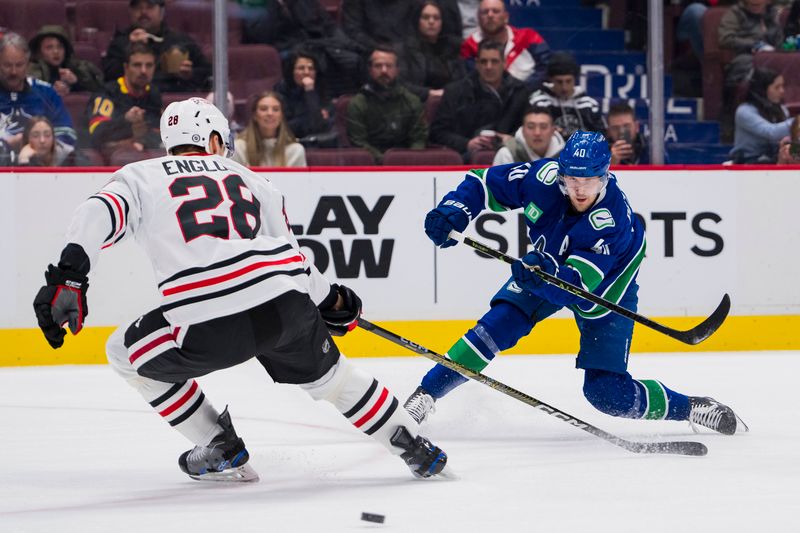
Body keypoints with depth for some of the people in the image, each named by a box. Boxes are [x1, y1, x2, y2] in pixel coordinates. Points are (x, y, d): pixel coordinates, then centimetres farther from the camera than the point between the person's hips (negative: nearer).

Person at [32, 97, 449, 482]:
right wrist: (332, 301, 43)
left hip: (207, 328, -4)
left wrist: (68, 276, -13)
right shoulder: (251, 181, 28)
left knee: (129, 354, 24)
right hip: (288, 304, 4)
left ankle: (221, 451, 22)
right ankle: (415, 448, 34)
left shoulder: (139, 176, 18)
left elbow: (99, 214, -3)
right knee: (326, 373, 33)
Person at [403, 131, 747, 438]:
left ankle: (689, 408, 8)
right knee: (498, 326, -18)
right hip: (547, 266, 4)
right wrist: (452, 212, -28)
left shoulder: (612, 219, -38)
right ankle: (424, 396, -8)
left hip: (605, 289, -4)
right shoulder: (545, 177, -27)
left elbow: (578, 284, -42)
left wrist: (541, 276, -60)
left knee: (606, 392, -11)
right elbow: (485, 183, -12)